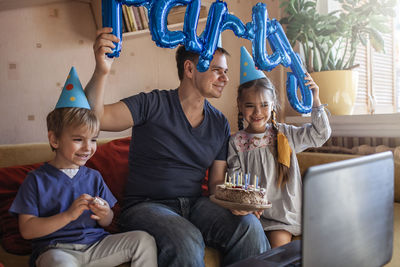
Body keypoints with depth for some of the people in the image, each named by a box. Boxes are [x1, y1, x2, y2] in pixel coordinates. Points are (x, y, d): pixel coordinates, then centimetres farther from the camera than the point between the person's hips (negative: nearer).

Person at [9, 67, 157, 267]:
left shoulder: (93, 177, 11)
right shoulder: (37, 179, -3)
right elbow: (27, 230, -9)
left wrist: (105, 215, -10)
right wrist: (69, 215, -18)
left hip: (95, 244, 5)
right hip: (56, 249, -5)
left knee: (144, 240, -12)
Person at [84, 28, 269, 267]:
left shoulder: (220, 124, 10)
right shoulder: (153, 105, -5)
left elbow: (217, 182, 12)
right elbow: (96, 117, -16)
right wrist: (102, 72, -32)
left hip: (195, 204, 5)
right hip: (146, 205, -4)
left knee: (249, 225, -23)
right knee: (187, 242, -35)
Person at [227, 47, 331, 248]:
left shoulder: (284, 134, 4)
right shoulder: (235, 142, 1)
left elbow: (320, 135, 3)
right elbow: (234, 181, 0)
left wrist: (315, 100, -5)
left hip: (282, 210, 1)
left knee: (278, 242, -19)